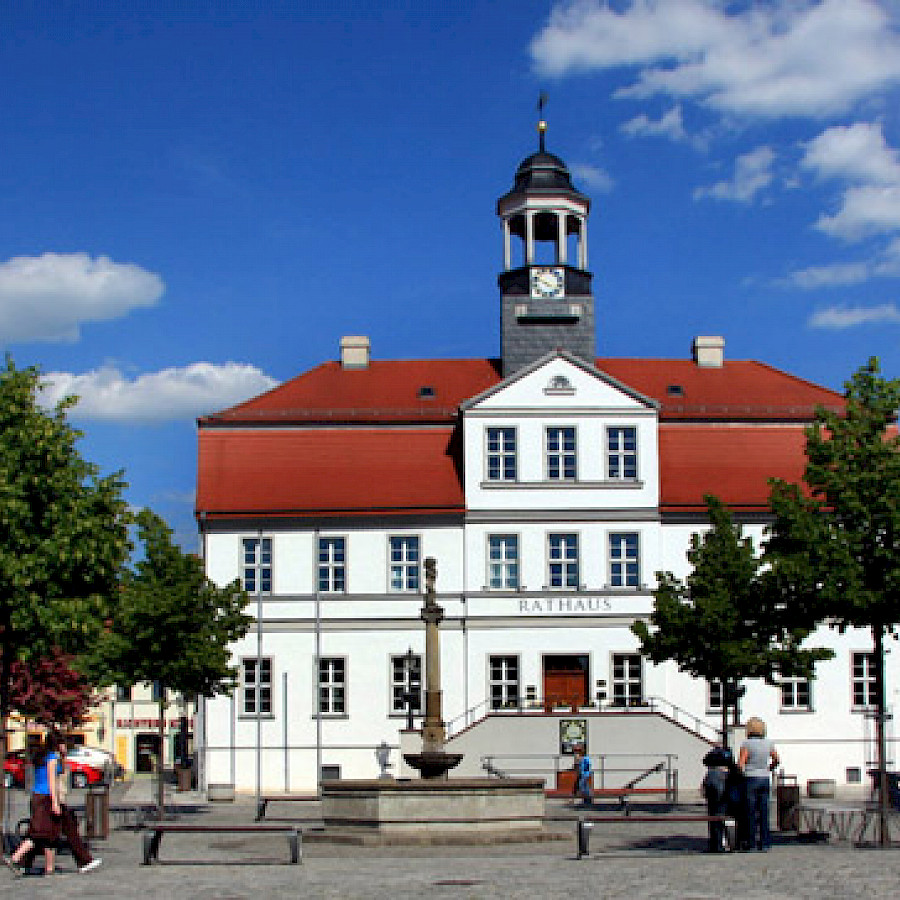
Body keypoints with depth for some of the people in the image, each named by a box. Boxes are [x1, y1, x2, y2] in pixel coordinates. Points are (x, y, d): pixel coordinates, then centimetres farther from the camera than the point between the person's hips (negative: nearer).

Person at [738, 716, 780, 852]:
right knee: (764, 813, 8)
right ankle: (765, 843, 8)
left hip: (751, 779, -4)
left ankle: (752, 843, 1)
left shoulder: (747, 744, -10)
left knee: (751, 813, 1)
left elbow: (740, 764, -14)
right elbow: (776, 760, 16)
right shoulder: (768, 743, 4)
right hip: (765, 780, 5)